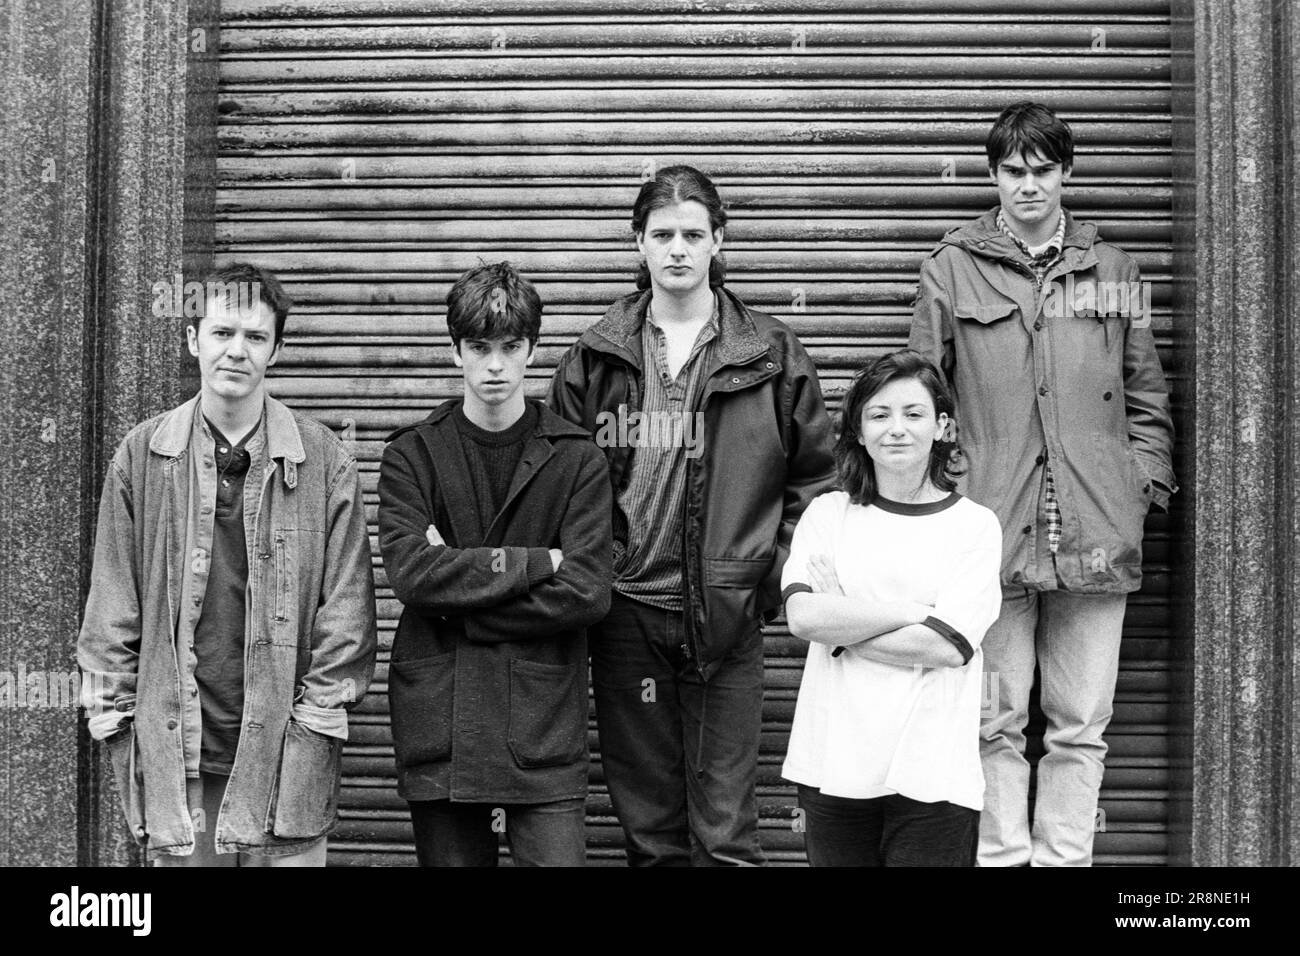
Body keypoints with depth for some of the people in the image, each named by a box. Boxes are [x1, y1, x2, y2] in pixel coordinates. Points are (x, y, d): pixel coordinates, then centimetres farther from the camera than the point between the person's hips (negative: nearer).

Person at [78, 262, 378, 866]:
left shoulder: (323, 459, 0)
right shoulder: (141, 455, 4)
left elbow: (347, 608, 1)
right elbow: (112, 605, 7)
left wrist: (320, 713, -5)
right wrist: (113, 717, 3)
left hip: (285, 751, -1)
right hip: (174, 753, 1)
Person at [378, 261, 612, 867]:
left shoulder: (576, 458, 4)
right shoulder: (412, 454, 6)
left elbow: (587, 591, -8)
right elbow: (411, 573, -10)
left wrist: (459, 591, -9)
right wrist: (531, 564, -12)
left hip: (544, 725, -1)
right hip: (437, 720, 1)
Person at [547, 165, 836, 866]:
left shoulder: (770, 353, 3)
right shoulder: (596, 356, 6)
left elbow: (813, 475, 7)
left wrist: (778, 571, -2)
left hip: (727, 614, -1)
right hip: (624, 611, 2)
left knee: (725, 830, 2)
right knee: (648, 823, 12)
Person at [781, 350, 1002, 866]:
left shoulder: (975, 525, 1)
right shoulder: (827, 514, 7)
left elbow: (945, 646, -9)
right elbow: (802, 613, -8)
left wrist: (840, 628, -5)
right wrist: (913, 612, -10)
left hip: (932, 774, -2)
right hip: (834, 765, 2)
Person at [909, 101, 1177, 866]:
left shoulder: (1113, 271, 13)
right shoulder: (953, 269, 6)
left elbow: (1147, 395, 16)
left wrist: (1148, 481, 4)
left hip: (1097, 531, 2)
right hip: (990, 529, -2)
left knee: (1082, 725, 6)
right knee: (997, 720, 4)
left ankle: (1066, 857, 16)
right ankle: (1003, 855, 14)